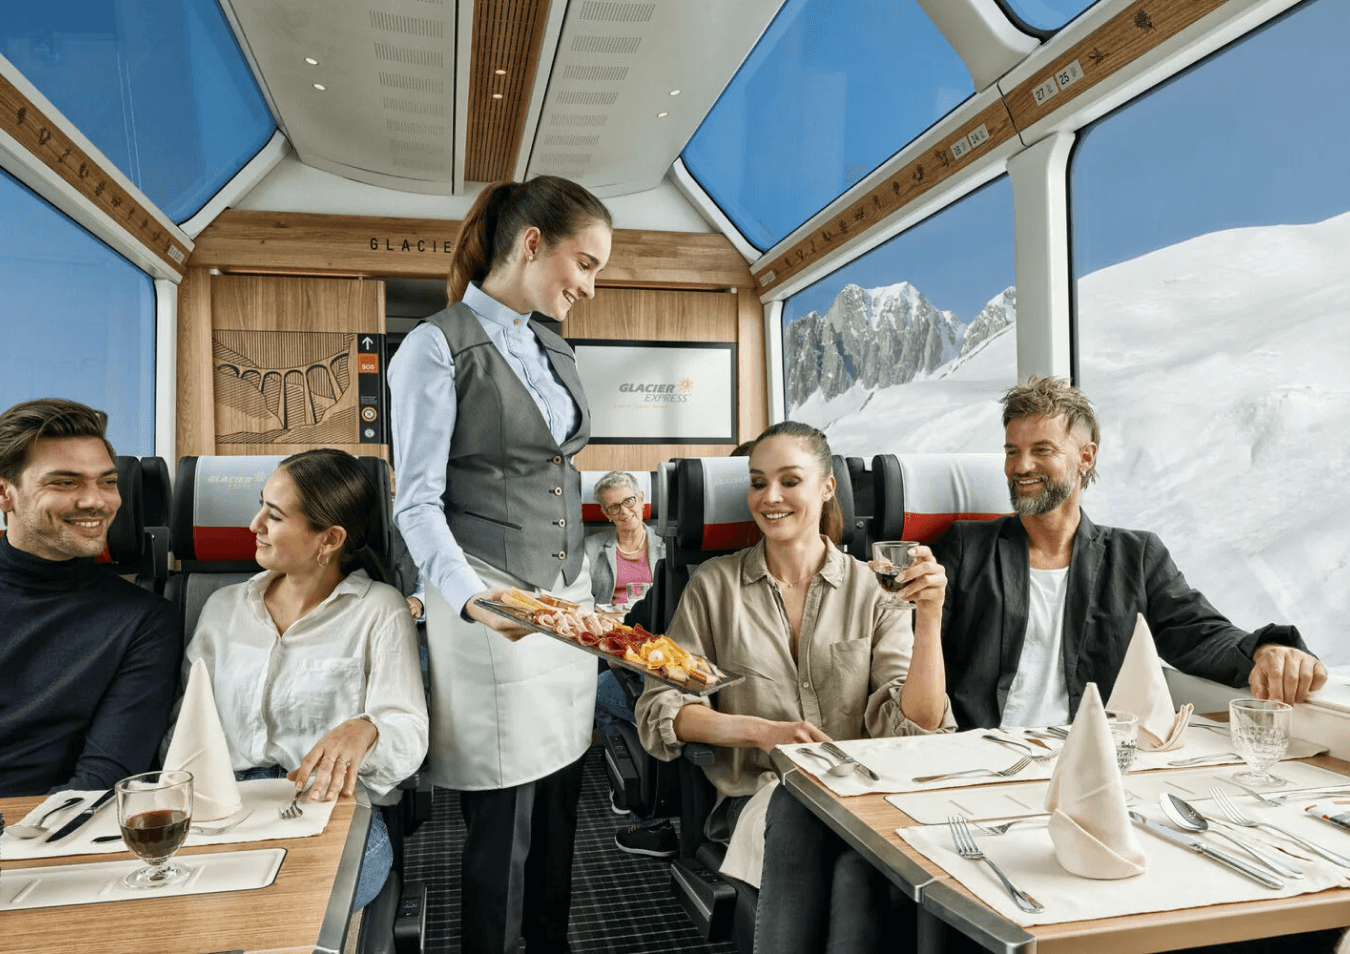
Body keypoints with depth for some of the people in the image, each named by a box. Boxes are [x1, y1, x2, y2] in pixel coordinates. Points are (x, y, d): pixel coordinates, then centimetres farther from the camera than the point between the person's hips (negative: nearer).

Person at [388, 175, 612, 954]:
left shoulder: (554, 350, 14)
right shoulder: (436, 348, -7)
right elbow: (418, 501, -11)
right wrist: (470, 597, -27)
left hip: (569, 596, 7)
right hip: (492, 606, -6)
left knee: (560, 801, 11)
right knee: (504, 821, 1)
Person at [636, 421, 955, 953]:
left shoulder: (870, 588, 5)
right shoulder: (715, 585, 5)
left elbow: (915, 724, -3)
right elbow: (659, 707, 1)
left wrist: (929, 619, -16)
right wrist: (761, 730, -11)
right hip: (759, 792, 1)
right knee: (797, 820, -32)